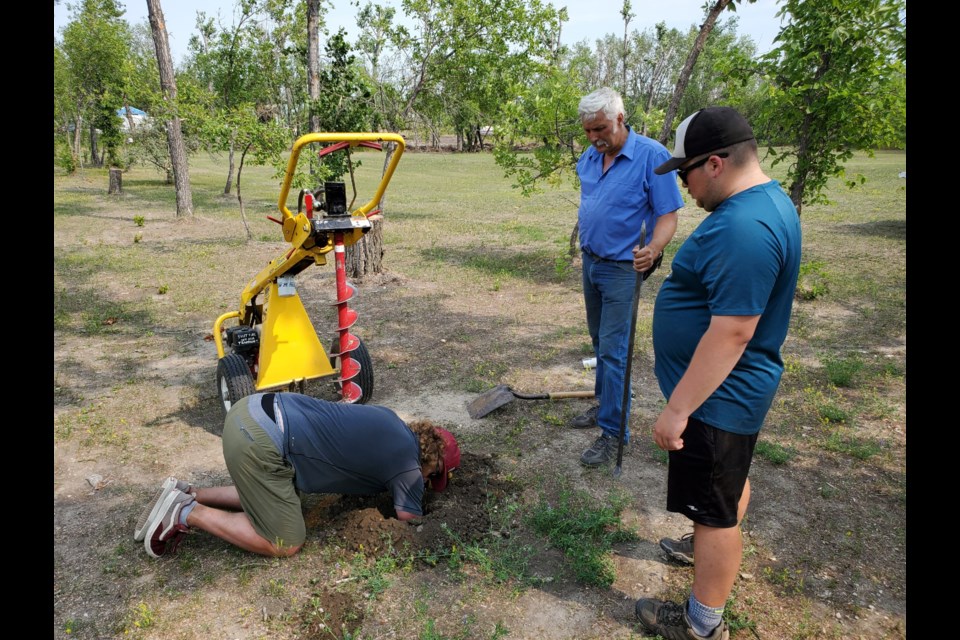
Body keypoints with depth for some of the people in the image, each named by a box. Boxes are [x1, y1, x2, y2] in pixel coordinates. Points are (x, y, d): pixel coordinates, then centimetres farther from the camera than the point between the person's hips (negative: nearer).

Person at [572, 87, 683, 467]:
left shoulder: (652, 156, -17)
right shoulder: (588, 158, 4)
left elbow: (667, 216, -18)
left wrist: (653, 250, -37)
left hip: (623, 269, -7)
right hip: (590, 262, 7)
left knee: (613, 350, -7)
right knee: (600, 343, 16)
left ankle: (613, 431, 3)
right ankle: (605, 405, 32)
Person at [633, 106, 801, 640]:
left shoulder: (742, 228, -30)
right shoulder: (770, 198, 5)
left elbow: (731, 334, -31)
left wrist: (678, 409, -25)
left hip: (717, 397, -10)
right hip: (733, 391, 11)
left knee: (715, 510, 6)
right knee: (731, 481, 28)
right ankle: (715, 550, 52)